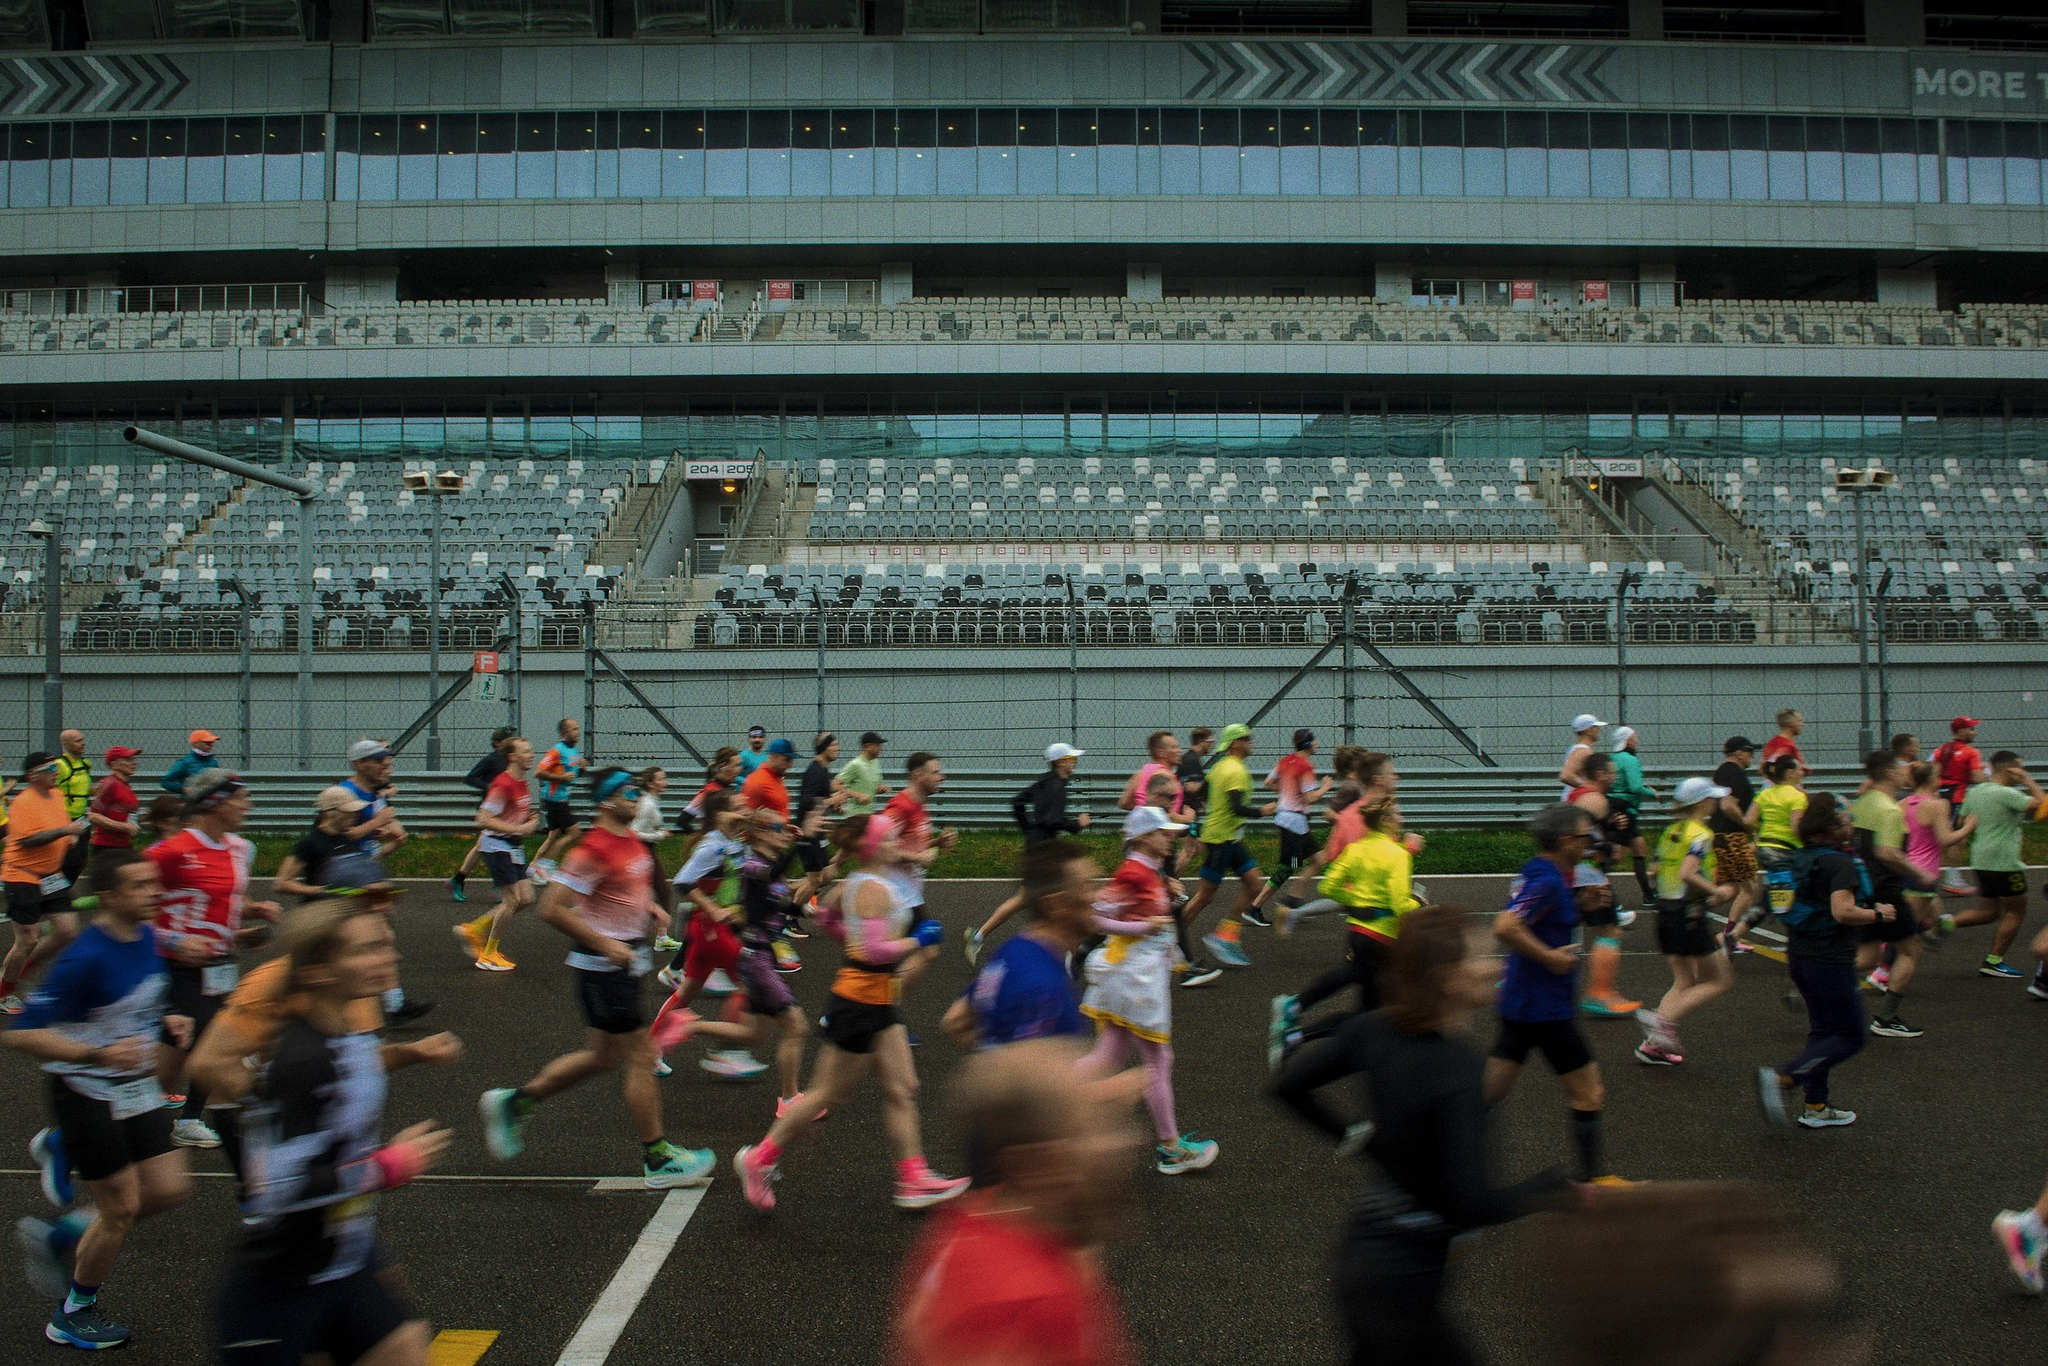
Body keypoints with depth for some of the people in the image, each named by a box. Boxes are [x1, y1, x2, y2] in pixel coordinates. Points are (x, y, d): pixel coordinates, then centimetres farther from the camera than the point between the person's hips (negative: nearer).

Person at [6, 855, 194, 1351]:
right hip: (87, 1093, -7)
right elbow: (23, 1034, -25)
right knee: (121, 1209, 2)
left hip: (135, 1088, 8)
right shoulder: (86, 957, -25)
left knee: (170, 1189, 6)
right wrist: (99, 1055, -35)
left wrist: (165, 1021, 2)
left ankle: (59, 1236, 28)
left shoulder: (145, 936, 0)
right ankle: (74, 1315, 27)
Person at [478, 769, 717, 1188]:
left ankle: (514, 1102, 32)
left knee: (602, 1055, 18)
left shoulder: (633, 842, 8)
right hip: (603, 965, -10)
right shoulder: (594, 850, -19)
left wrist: (651, 908, 9)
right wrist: (605, 944, -22)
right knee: (639, 1058, -2)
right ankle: (657, 1159, 9)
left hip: (626, 961, 10)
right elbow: (552, 908, -22)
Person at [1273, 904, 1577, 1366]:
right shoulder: (1458, 1067, -27)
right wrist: (1555, 1188, -12)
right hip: (1401, 1274, -8)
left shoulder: (1374, 1029, -6)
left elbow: (1289, 1085, 2)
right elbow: (1472, 1203, -28)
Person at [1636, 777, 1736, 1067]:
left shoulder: (1671, 831, 11)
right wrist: (1717, 892, -14)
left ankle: (1652, 1043, 6)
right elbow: (1687, 874, -27)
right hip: (1690, 915, -8)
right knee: (1719, 980, 5)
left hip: (1665, 910, 8)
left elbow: (1657, 872, 15)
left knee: (1684, 982, 14)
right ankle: (1663, 1019, -7)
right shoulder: (1700, 834, -14)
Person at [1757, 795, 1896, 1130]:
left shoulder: (1803, 858, 8)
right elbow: (1843, 911, -29)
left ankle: (1816, 1108, 22)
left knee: (1823, 1029, 18)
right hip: (1830, 960, -9)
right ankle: (1781, 1078, -14)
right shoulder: (1840, 863, -18)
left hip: (1799, 954, 9)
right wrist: (1878, 914, -10)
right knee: (1849, 1037, 0)